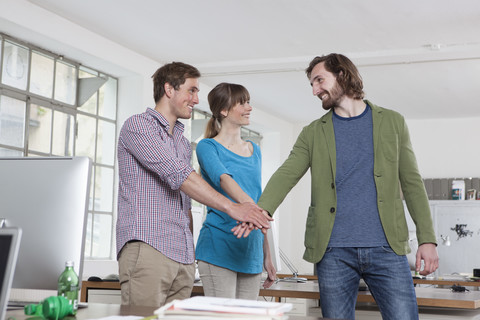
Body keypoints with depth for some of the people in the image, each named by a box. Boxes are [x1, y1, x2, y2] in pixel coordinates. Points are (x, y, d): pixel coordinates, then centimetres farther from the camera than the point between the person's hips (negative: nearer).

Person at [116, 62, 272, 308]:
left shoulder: (183, 142, 25)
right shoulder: (138, 126, -2)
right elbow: (177, 174, -15)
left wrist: (191, 251, 16)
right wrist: (230, 207, -21)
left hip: (183, 259, 8)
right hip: (146, 249, -7)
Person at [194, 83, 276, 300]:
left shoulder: (254, 150, 16)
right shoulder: (208, 147, -3)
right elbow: (223, 178, -24)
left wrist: (267, 256, 18)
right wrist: (248, 204, -44)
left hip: (251, 252, 6)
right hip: (219, 249, -6)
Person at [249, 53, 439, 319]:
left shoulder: (391, 122, 11)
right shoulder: (313, 133, 12)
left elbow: (411, 183, 9)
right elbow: (286, 175, -2)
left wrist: (427, 239, -1)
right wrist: (261, 211, -22)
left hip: (386, 248, -1)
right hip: (333, 251, 1)